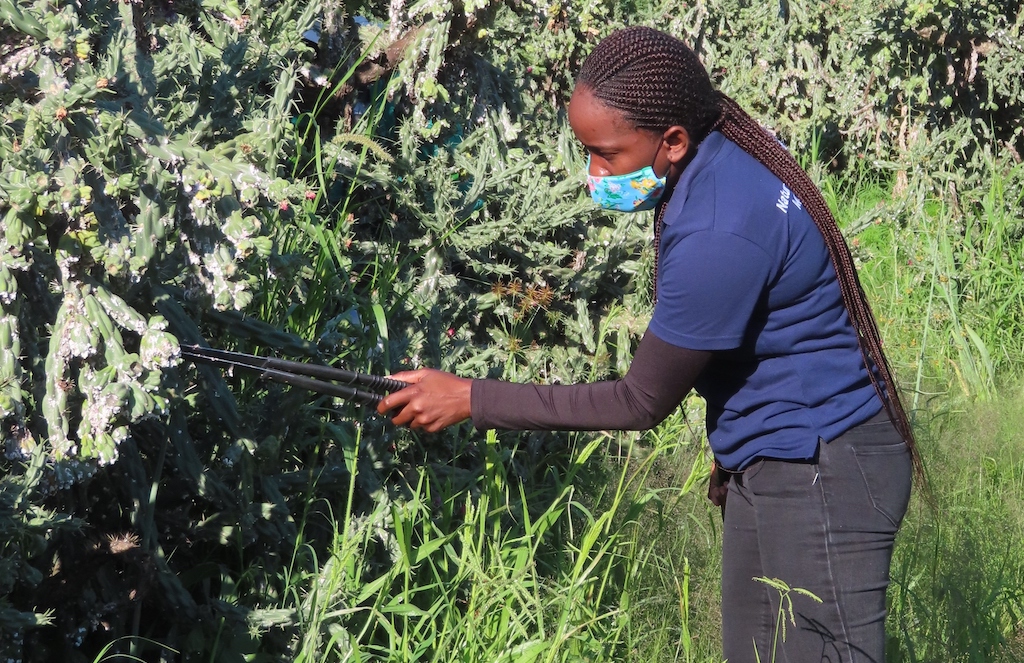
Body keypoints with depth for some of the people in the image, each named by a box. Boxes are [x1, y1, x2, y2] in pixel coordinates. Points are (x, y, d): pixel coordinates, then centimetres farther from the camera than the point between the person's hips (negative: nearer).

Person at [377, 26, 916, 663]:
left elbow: (641, 403, -18)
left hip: (818, 477, -10)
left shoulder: (717, 237, -28)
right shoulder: (723, 157, 0)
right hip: (775, 465, 10)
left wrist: (470, 399, -14)